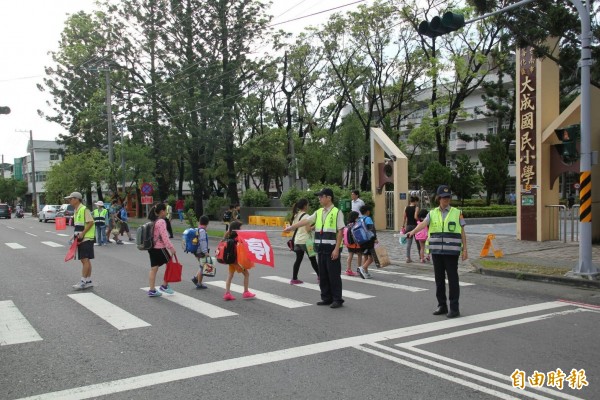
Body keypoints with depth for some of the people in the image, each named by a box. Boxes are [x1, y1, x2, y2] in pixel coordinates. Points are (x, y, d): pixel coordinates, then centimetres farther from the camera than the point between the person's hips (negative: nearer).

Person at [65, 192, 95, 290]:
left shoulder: (84, 209, -14)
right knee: (85, 260, 12)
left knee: (85, 260, -7)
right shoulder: (76, 211, 15)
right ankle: (89, 281, 18)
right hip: (81, 239, 10)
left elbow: (91, 222, -21)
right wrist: (76, 235, 10)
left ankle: (83, 281, -5)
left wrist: (82, 234, -20)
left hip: (86, 238, -10)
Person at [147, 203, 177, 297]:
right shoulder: (161, 222, -15)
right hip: (160, 248, -8)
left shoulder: (152, 221, 12)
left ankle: (152, 290, 10)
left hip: (151, 248, 8)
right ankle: (164, 286, 10)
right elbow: (164, 237, -20)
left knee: (153, 268, 9)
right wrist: (171, 248, -15)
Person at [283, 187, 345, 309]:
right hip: (321, 248, 7)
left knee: (334, 275, -2)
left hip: (332, 249, -6)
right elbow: (305, 221, 10)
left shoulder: (337, 212, -7)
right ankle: (326, 298, 21)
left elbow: (340, 232, -10)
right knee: (322, 275, 11)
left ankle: (337, 299, 8)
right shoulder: (318, 212, 12)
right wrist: (291, 227, 4)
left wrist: (336, 249, -15)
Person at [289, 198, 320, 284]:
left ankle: (294, 279, 3)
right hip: (305, 241, -7)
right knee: (312, 259, 6)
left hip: (297, 241, 7)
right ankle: (320, 275, 18)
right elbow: (308, 229, -18)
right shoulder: (306, 216, -13)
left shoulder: (296, 215, 11)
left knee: (298, 259, 7)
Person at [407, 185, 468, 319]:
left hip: (451, 252, -3)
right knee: (439, 279, 8)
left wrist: (465, 250, -1)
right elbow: (423, 223, -11)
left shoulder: (457, 213, 3)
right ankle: (442, 305, 18)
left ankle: (454, 308, 3)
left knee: (453, 279, -3)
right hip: (436, 251, 3)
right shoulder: (432, 213, 7)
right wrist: (413, 231, -31)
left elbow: (462, 233, 5)